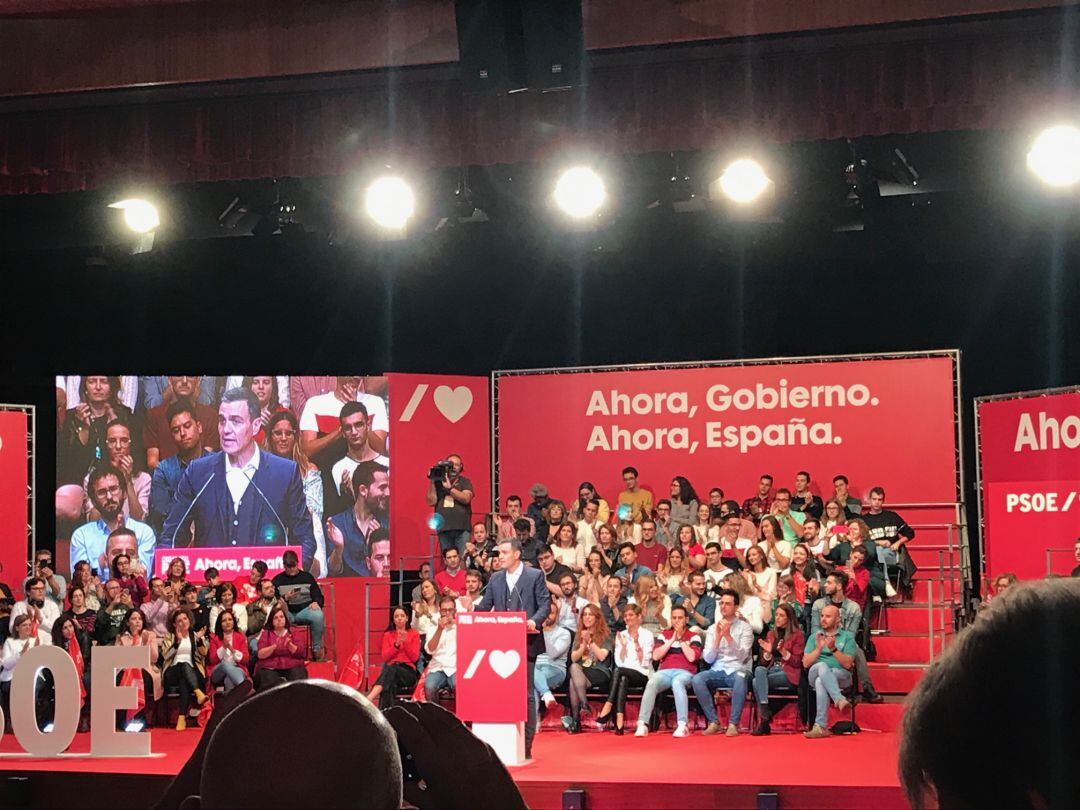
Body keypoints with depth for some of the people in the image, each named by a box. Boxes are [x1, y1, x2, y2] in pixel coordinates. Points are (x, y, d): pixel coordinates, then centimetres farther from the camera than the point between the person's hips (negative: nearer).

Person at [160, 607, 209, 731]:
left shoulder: (196, 635, 19)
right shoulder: (169, 637, 16)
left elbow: (203, 653, 3)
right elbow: (166, 655, -1)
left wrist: (199, 640, -14)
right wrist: (177, 641, -13)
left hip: (192, 673, 1)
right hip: (172, 672, -1)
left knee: (184, 681, -37)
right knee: (184, 665, -37)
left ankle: (182, 717, -47)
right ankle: (198, 693, -59)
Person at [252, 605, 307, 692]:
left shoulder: (292, 633, 14)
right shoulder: (266, 633, 11)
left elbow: (300, 653, 5)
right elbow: (260, 654, -2)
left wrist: (290, 645, -13)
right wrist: (274, 647, -17)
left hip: (292, 667, 1)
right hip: (270, 668, -1)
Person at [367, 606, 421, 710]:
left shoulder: (414, 635, 13)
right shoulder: (387, 635, 17)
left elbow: (414, 658, 2)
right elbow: (385, 657, 5)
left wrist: (405, 642, -11)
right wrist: (396, 644, -10)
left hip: (409, 673, -2)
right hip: (391, 671, 2)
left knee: (390, 669, -40)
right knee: (390, 684, -40)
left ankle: (367, 700, -59)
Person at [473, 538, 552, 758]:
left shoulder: (535, 576, 0)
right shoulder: (495, 578, 13)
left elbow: (545, 604, -5)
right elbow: (485, 606, 12)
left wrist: (534, 621, -23)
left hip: (526, 642, -4)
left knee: (526, 692, -1)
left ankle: (526, 746, 3)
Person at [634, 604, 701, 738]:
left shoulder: (693, 637, 12)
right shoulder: (664, 635, 20)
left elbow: (692, 657, -5)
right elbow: (656, 656, 5)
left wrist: (681, 639, -2)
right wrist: (672, 640, 1)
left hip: (685, 673, -2)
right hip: (665, 671, 2)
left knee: (677, 682, -40)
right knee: (652, 683, -32)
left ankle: (682, 725, -43)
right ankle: (642, 724, -39)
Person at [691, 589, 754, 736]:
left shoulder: (744, 628, 5)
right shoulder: (713, 629, 13)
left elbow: (742, 656, -8)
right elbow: (708, 659, 3)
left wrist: (728, 636, -19)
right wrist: (718, 638, -10)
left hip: (737, 670, -3)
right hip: (718, 671, 3)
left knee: (740, 677, -39)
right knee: (697, 679, -29)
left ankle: (733, 724, -32)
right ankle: (713, 722, -19)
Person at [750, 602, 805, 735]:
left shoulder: (797, 634, 5)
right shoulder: (771, 634, 20)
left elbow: (797, 662, -1)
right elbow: (764, 662, 18)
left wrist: (784, 652, -16)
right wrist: (768, 653, -3)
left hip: (788, 674, -5)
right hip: (771, 669, 5)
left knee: (757, 682, -29)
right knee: (759, 670, -32)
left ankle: (763, 720, -28)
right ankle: (765, 716, -35)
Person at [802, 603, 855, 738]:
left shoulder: (847, 637, 13)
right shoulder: (814, 637, 21)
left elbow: (848, 664, 0)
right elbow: (806, 663, 8)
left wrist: (833, 649, -13)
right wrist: (818, 648, -6)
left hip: (841, 676, -1)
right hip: (815, 675, 1)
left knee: (820, 682, -37)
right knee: (821, 666, -37)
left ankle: (821, 726, -43)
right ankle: (840, 700, -54)